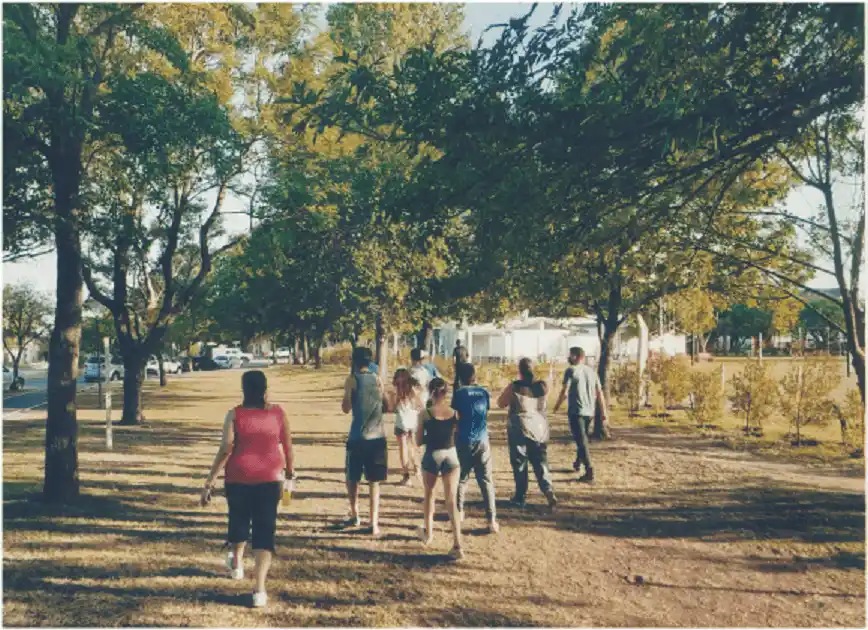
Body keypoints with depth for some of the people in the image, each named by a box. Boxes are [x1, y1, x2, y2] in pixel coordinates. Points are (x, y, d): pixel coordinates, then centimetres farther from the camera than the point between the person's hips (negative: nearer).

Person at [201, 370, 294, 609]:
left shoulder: (235, 415, -8)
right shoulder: (277, 413, -2)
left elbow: (225, 450, -12)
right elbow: (287, 444, 8)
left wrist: (209, 482, -6)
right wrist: (290, 468, 25)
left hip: (239, 478, 0)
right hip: (269, 479, 0)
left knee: (239, 521, 23)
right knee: (264, 531, 3)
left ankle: (237, 563, 48)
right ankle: (259, 588, -6)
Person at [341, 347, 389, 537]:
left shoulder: (352, 379, -5)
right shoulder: (378, 379, 7)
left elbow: (346, 408, -6)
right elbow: (387, 407, 12)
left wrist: (347, 394, 10)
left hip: (358, 437, -3)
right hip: (378, 437, 3)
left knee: (353, 478, 17)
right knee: (374, 481, 7)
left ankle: (355, 515, 22)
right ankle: (374, 523, 1)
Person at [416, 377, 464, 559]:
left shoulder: (424, 414, -8)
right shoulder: (455, 413, -1)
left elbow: (419, 442, -5)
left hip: (432, 457, -1)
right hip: (451, 456, 1)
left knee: (429, 495, 24)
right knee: (452, 501, 0)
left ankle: (428, 533, 38)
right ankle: (457, 545, -10)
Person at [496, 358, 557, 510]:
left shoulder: (514, 386, -11)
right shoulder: (542, 386, -2)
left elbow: (501, 403, 0)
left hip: (519, 429, -3)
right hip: (539, 428, 3)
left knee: (519, 464, 8)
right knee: (541, 462, 10)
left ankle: (520, 497, 14)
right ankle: (549, 491, -8)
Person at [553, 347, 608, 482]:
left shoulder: (571, 371, -9)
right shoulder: (592, 371, 9)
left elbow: (564, 391, -13)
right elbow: (599, 393, 8)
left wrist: (557, 405, 2)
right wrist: (604, 411, 10)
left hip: (576, 411, -6)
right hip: (589, 411, 6)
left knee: (581, 441, -6)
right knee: (583, 438, 22)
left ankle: (589, 472, -12)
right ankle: (577, 464, 39)